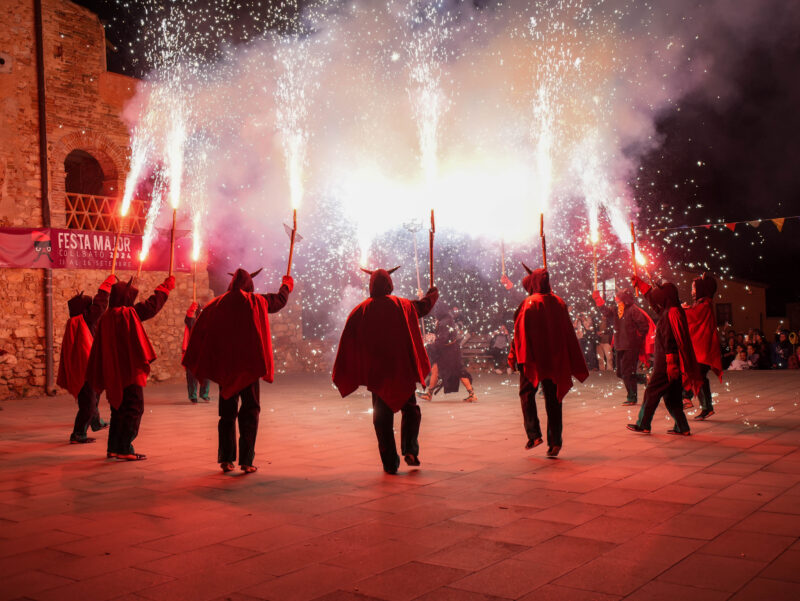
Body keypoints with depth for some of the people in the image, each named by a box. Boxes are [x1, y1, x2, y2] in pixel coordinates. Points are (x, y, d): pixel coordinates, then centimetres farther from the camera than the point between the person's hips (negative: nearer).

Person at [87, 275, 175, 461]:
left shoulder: (106, 317, 8)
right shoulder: (128, 314, -12)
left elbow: (99, 348, 12)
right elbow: (151, 305, 0)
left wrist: (99, 378, 19)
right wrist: (166, 286, 14)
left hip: (113, 373, 8)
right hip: (129, 370, -8)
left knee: (119, 409, 17)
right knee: (133, 409, -1)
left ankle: (113, 448, 20)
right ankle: (124, 449, -4)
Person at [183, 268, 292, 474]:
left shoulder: (215, 305, 3)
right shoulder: (256, 302, -1)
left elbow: (198, 332, 4)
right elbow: (280, 299, 17)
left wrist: (191, 364, 11)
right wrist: (286, 285, 39)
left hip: (224, 367, 3)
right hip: (249, 366, -2)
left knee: (227, 414, 13)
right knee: (250, 413, 4)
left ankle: (226, 460, 13)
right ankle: (246, 461, -1)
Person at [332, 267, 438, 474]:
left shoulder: (360, 311, -2)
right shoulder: (403, 306, 0)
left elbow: (347, 344, -2)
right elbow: (424, 305, 22)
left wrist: (340, 376, 5)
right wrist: (433, 293, 45)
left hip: (376, 373, 0)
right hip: (403, 371, 0)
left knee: (382, 418, 7)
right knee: (410, 410, 16)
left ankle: (390, 463, 6)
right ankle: (410, 449, -3)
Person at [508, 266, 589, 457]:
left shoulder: (529, 303, -9)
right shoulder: (559, 303, 6)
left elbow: (520, 332, -12)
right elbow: (569, 334, 9)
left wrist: (514, 357, -5)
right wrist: (575, 365, 15)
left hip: (533, 359, -4)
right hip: (555, 359, 4)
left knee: (527, 393, 11)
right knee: (553, 399, 8)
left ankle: (534, 434, -3)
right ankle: (555, 441, 5)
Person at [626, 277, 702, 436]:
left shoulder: (670, 314, -17)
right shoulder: (667, 311, 12)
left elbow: (669, 342, -22)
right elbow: (651, 297, 27)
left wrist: (670, 364, -24)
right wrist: (639, 283, 35)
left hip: (665, 363, -9)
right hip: (668, 363, 9)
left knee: (652, 392, 0)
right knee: (671, 396, 12)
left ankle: (643, 425, 8)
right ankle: (682, 427, 12)